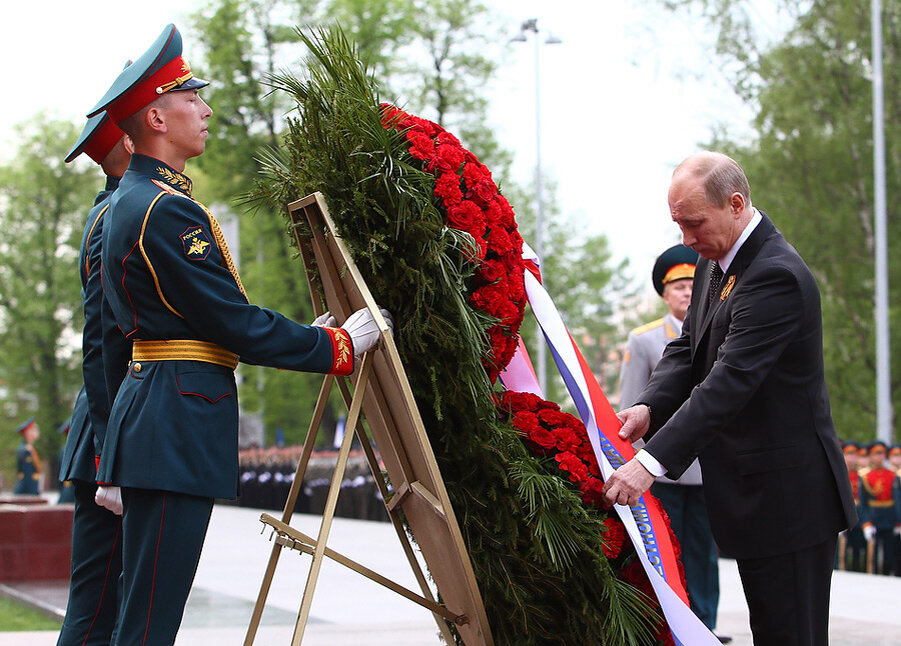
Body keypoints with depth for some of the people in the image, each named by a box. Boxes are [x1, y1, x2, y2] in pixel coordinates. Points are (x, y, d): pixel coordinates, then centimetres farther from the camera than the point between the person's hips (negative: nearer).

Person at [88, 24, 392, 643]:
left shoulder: (131, 199, 19)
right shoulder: (167, 208, -16)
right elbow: (234, 324, -17)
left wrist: (303, 336, 21)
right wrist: (335, 346, -6)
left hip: (156, 422, 11)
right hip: (177, 424, -11)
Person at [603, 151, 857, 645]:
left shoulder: (776, 275, -22)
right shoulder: (714, 262, 10)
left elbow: (731, 380, -29)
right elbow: (688, 347, 12)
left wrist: (651, 462, -35)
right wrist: (651, 405, -10)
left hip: (787, 493, -10)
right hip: (752, 492, 10)